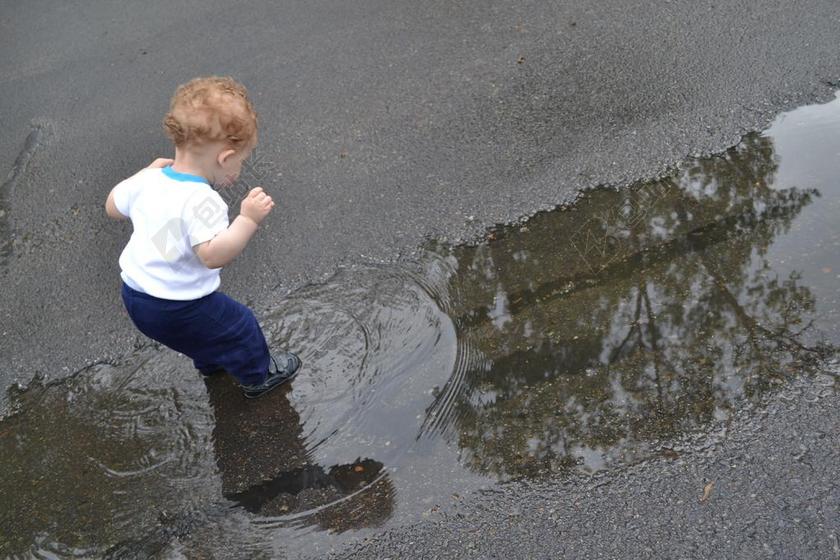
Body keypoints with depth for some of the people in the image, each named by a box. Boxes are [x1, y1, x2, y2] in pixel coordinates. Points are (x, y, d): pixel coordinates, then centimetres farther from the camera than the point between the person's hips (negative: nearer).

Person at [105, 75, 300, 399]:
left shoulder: (147, 180, -5)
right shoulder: (201, 201, -29)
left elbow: (113, 206, 13)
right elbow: (213, 254, -38)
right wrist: (248, 220, -36)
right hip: (177, 308, -8)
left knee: (206, 320, 35)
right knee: (239, 326, 15)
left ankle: (209, 362, 60)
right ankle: (258, 376, 39)